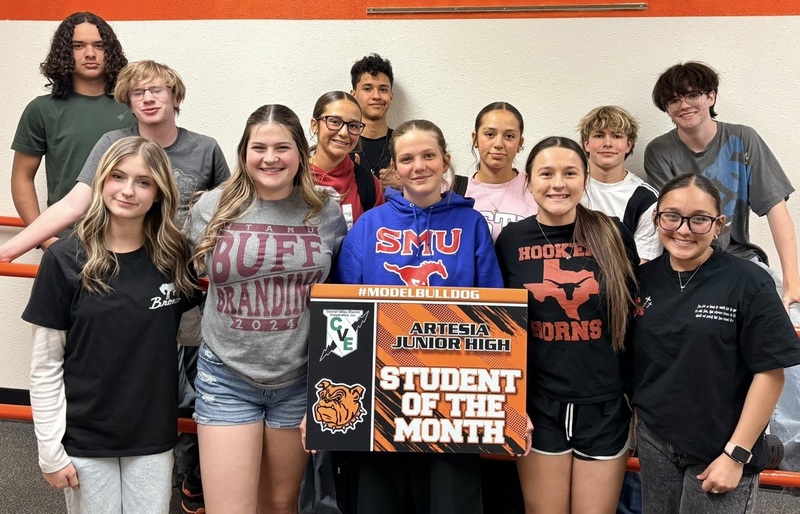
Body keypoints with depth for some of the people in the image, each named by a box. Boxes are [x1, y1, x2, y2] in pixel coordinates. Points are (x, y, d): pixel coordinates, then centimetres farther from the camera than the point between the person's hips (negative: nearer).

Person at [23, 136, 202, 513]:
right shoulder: (65, 259, -10)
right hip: (84, 438, -2)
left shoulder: (173, 257, -4)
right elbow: (45, 366, -6)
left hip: (153, 437, 2)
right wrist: (50, 448, -7)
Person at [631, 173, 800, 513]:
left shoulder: (748, 283, -12)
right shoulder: (644, 279, 0)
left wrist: (736, 455, -12)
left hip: (720, 453, -4)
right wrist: (636, 414, 5)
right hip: (654, 442, 4)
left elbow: (769, 373, -12)